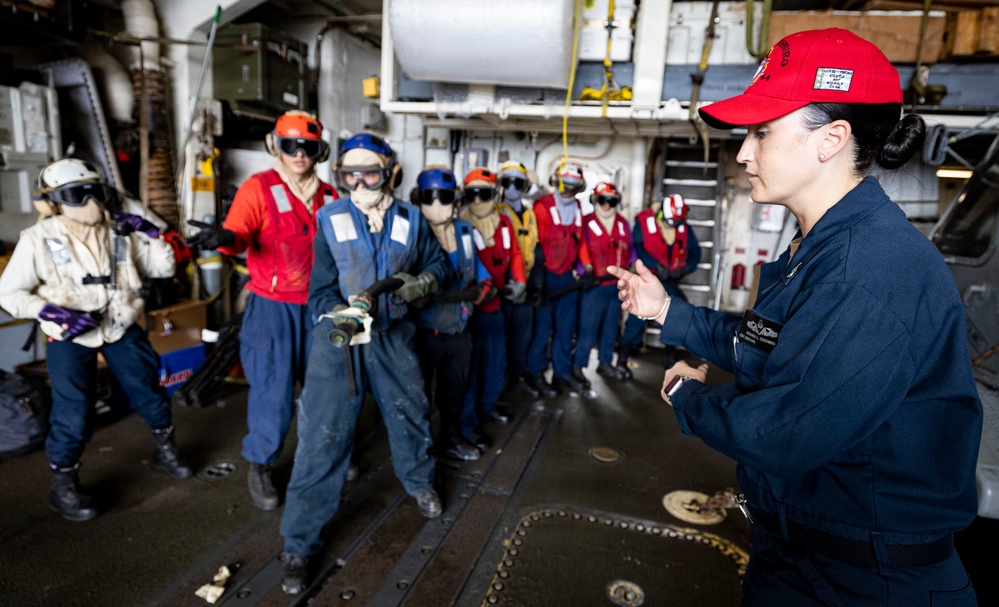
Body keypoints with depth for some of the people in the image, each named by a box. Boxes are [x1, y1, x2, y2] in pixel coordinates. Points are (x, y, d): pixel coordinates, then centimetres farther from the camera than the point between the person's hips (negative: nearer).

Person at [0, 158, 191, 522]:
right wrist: (50, 311, -22)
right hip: (70, 339, -3)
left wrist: (151, 236, -10)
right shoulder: (39, 239, -11)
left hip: (122, 329, 4)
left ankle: (165, 450, 35)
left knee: (148, 389, 11)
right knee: (74, 414, -3)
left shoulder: (119, 233, -2)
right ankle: (63, 486, 20)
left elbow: (163, 268, 5)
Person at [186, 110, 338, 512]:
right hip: (273, 308, -4)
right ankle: (259, 468, 21)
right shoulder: (259, 188, -5)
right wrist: (224, 237, -41)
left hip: (318, 306, 5)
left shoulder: (329, 197, 8)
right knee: (274, 392, -3)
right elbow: (240, 234, -21)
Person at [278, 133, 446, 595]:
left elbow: (437, 262, 12)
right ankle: (299, 544, 13)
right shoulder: (330, 219, -5)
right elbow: (321, 289, -5)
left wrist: (421, 283, -10)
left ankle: (419, 482, 48)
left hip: (392, 336, 3)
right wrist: (339, 316, -26)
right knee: (322, 438, -4)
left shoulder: (410, 220, 0)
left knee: (411, 414, 17)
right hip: (336, 338, -2)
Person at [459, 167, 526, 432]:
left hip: (495, 306, 7)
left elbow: (514, 254, 15)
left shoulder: (504, 223, 4)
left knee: (496, 363, 22)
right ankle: (466, 426, 18)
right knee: (469, 367, 2)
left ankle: (487, 406, 45)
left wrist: (519, 281, 2)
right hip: (469, 309, -7)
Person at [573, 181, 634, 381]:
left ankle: (605, 363, 32)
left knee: (611, 327, 17)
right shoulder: (585, 223, -10)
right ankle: (577, 367, 8)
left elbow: (630, 248, 16)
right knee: (588, 329, -4)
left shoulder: (623, 223, 8)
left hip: (618, 286, 6)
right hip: (595, 286, -6)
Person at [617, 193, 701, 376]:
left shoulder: (684, 227, 2)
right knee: (637, 318, -9)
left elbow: (694, 250, 5)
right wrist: (657, 266, -25)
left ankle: (670, 357, 19)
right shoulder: (644, 220, -12)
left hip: (670, 280, 5)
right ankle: (622, 361, 4)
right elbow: (637, 247, -19)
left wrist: (685, 268, -14)